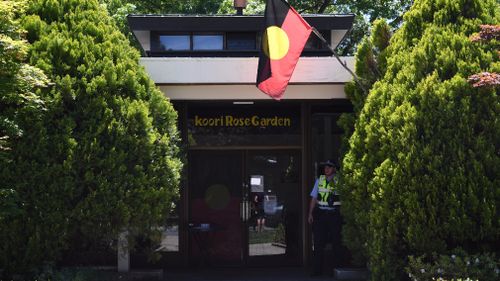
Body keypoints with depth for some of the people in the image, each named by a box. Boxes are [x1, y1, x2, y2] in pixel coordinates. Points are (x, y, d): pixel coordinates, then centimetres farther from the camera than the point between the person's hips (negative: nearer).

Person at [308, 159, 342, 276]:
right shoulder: (320, 180, 10)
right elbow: (314, 198, 12)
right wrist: (310, 213, 7)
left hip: (334, 214, -2)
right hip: (320, 213, 3)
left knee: (336, 242, 4)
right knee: (318, 242, 1)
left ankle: (336, 268, 15)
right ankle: (317, 269, 6)